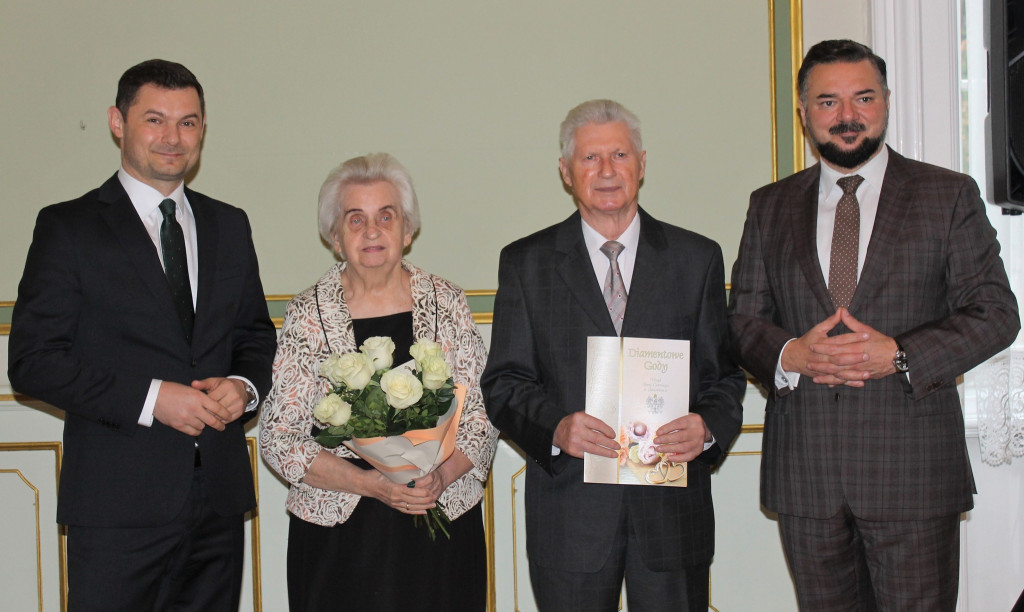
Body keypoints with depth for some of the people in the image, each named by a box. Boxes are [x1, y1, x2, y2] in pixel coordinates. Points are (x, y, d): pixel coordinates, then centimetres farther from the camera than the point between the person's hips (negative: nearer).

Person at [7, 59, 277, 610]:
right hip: (119, 502, -4)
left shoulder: (229, 226, 14)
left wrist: (244, 387, -4)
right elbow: (32, 362, -7)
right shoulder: (68, 227, -1)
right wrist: (149, 399, -16)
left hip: (220, 498, 5)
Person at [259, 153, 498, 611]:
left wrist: (442, 475, -15)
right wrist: (370, 484, -15)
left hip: (444, 528, 1)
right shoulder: (308, 315, 0)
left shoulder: (446, 304, 3)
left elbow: (482, 414, 4)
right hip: (339, 532, -1)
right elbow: (278, 437, -3)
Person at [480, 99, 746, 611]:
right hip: (569, 511, -1)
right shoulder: (525, 263, 5)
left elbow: (725, 373, 8)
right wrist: (556, 428, -18)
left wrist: (708, 427, -14)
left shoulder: (697, 258, 8)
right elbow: (504, 382, 1)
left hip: (672, 508, 1)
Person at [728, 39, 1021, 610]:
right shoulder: (770, 206, 12)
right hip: (804, 473, 3)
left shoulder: (950, 195, 3)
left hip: (912, 472, -2)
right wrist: (789, 354, -11)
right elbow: (743, 317, 11)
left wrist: (899, 355, -16)